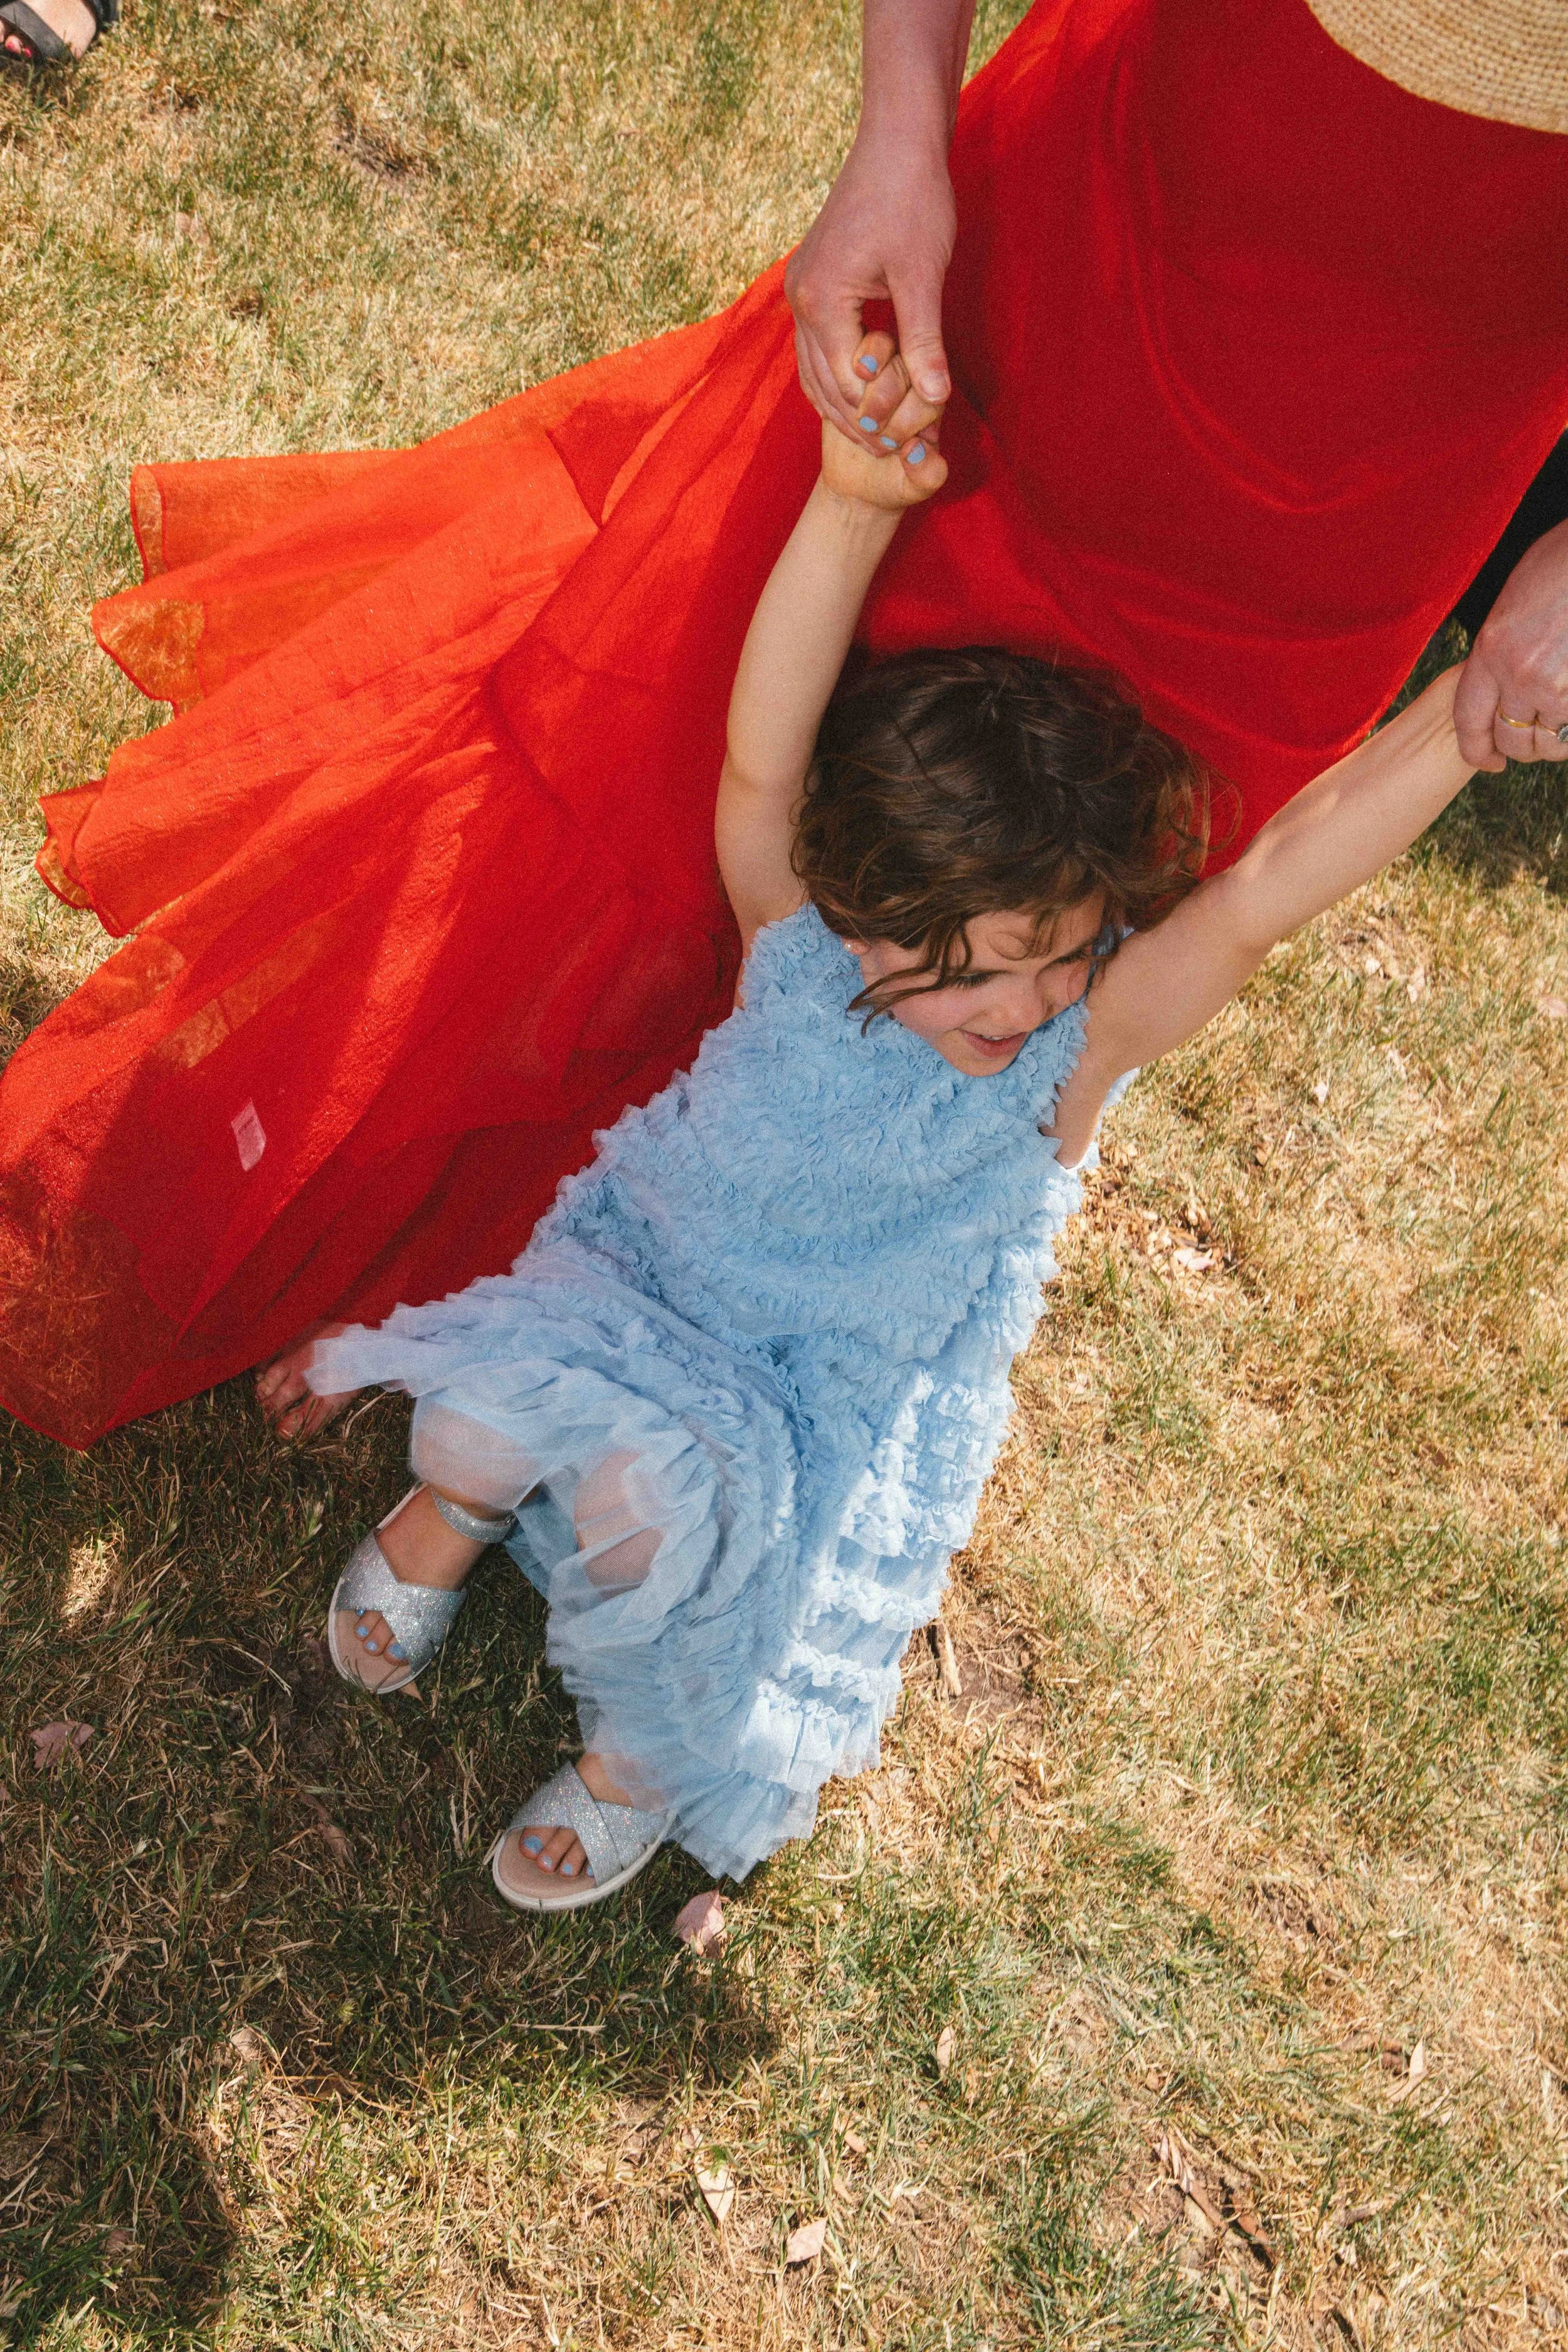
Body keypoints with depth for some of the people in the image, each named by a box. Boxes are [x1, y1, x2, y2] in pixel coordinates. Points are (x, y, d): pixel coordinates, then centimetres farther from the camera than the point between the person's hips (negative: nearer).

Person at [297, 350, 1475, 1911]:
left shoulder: (1084, 1040, -25)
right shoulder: (796, 937, -23)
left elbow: (1269, 889, -40)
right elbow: (762, 760, -42)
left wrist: (1474, 710, -54)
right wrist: (854, 508, -57)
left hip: (837, 1393, 0)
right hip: (644, 1262, 1)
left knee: (665, 1502, -27)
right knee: (513, 1390, -28)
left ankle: (646, 1761, 8)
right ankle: (454, 1510, 12)